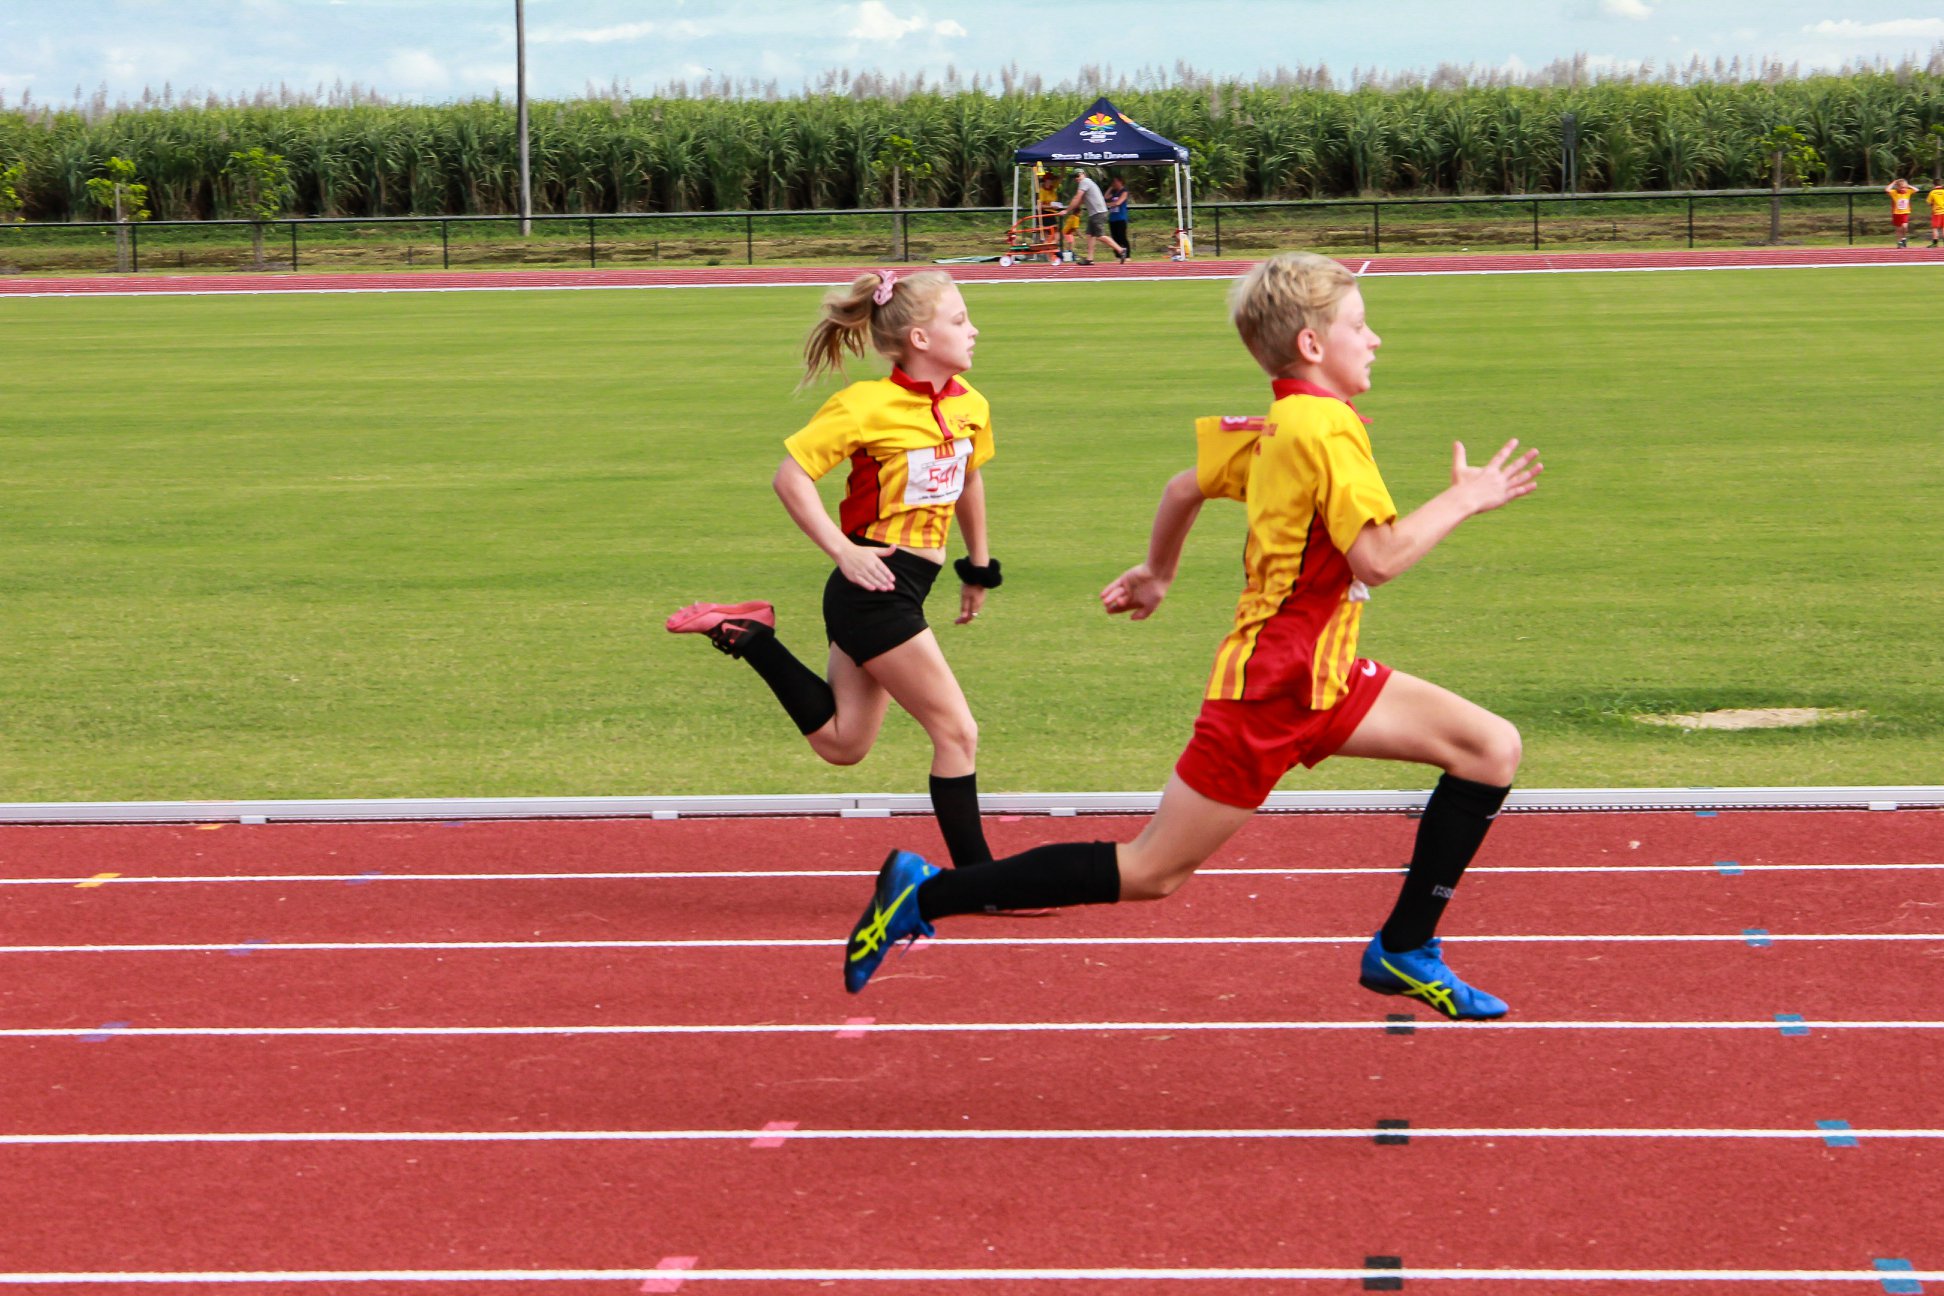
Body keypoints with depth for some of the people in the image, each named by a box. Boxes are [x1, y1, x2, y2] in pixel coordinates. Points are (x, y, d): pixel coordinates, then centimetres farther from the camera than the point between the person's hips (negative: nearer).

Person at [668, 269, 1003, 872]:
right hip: (874, 590, -8)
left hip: (901, 593, 8)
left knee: (840, 744, 12)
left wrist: (979, 569, 30)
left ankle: (749, 635, 20)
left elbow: (968, 480, 26)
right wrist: (844, 552, -19)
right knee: (957, 732, -4)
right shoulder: (867, 404, -15)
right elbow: (790, 476, -13)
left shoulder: (969, 406, 7)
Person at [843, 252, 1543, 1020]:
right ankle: (924, 895, 5)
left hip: (1318, 680, 10)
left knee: (1492, 748, 4)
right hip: (1273, 689, -10)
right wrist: (1463, 499, -14)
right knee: (1150, 872, -3)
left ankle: (1403, 951, 11)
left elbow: (1184, 488, 21)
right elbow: (1377, 558, -26)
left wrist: (1158, 573, 37)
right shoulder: (1327, 428, -19)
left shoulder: (1270, 429, 9)